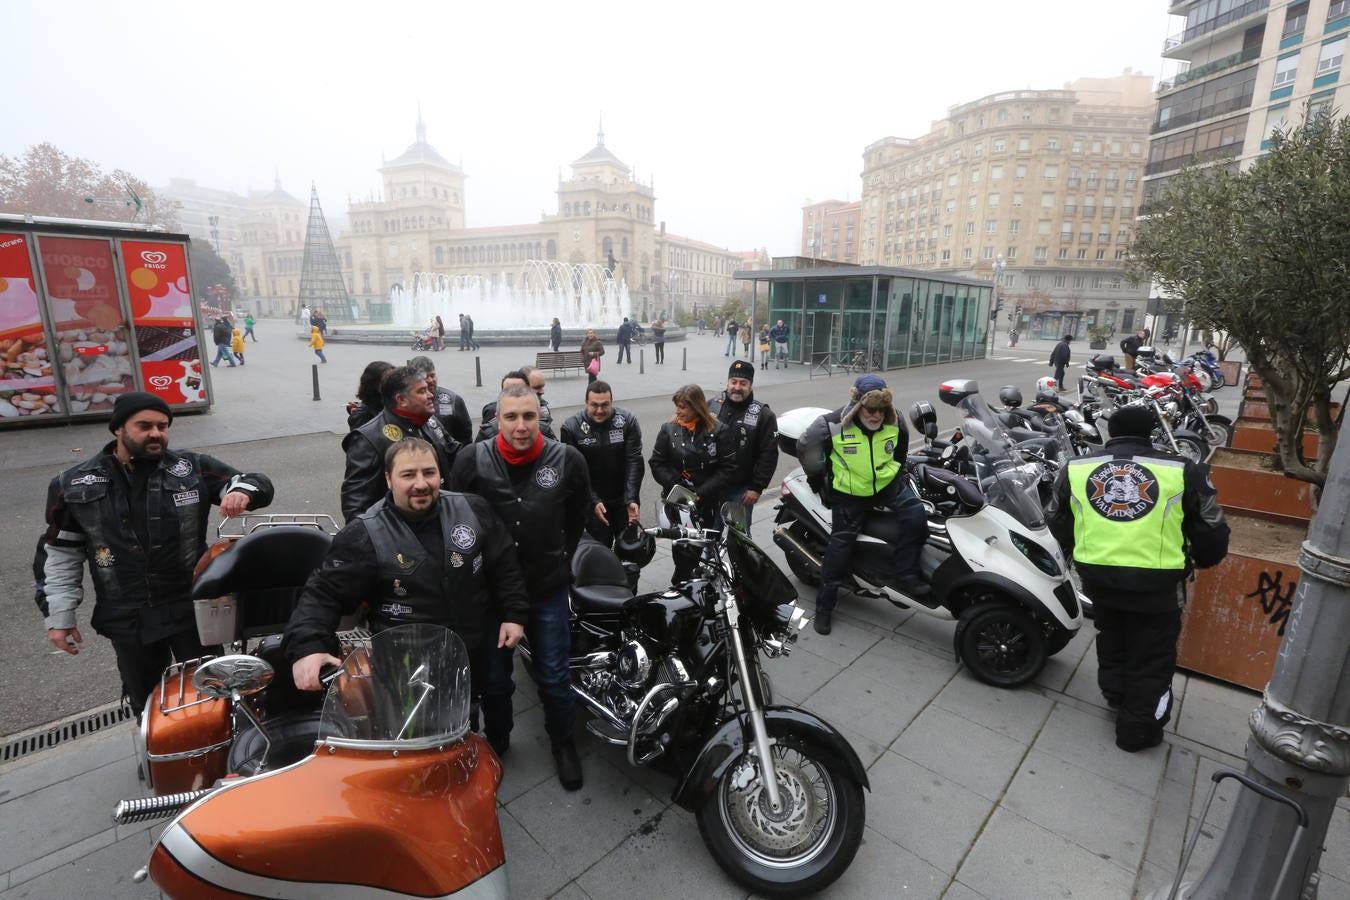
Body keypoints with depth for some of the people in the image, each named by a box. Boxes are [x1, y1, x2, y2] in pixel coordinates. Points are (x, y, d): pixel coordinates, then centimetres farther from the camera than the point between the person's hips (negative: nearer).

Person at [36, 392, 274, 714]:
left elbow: (257, 483, -5)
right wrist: (58, 615, 6)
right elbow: (59, 553, 8)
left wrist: (241, 491, -29)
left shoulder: (193, 468, -5)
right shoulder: (74, 485, 0)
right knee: (147, 702, 18)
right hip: (126, 620, 2)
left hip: (192, 610, -1)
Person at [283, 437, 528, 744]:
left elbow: (506, 564, 0)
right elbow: (324, 593, -14)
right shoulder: (364, 535, -15)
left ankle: (497, 744, 60)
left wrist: (513, 614, -3)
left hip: (482, 650, 4)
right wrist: (306, 647, -30)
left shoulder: (473, 509, -8)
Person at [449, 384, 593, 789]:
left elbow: (578, 513, 8)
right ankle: (496, 741, 45)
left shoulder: (567, 460, -10)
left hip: (548, 588, 0)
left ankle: (563, 743, 38)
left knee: (554, 676, 14)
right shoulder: (472, 460, -11)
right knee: (493, 677, 19)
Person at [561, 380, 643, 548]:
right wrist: (594, 502, -20)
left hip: (624, 499, 2)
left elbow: (634, 462, -12)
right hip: (593, 501, -1)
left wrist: (632, 499, -20)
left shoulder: (628, 421, -9)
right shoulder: (571, 427, -12)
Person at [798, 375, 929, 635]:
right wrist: (819, 481, 0)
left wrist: (897, 471, 19)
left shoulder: (895, 422, -7)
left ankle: (906, 575, -6)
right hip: (850, 493, -3)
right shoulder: (833, 425, -21)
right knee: (840, 544, 1)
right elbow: (804, 447, -7)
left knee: (915, 514, -21)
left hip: (889, 482, 4)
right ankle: (824, 606, 14)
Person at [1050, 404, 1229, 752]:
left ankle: (1115, 693, 47)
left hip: (1097, 576, 3)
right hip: (1155, 582, -2)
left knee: (1111, 636, 29)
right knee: (1151, 657, 16)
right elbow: (1210, 531, 5)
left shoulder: (1075, 468, 2)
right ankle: (1138, 729, 27)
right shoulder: (1182, 471, -4)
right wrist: (1202, 559, 27)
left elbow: (1058, 525, 14)